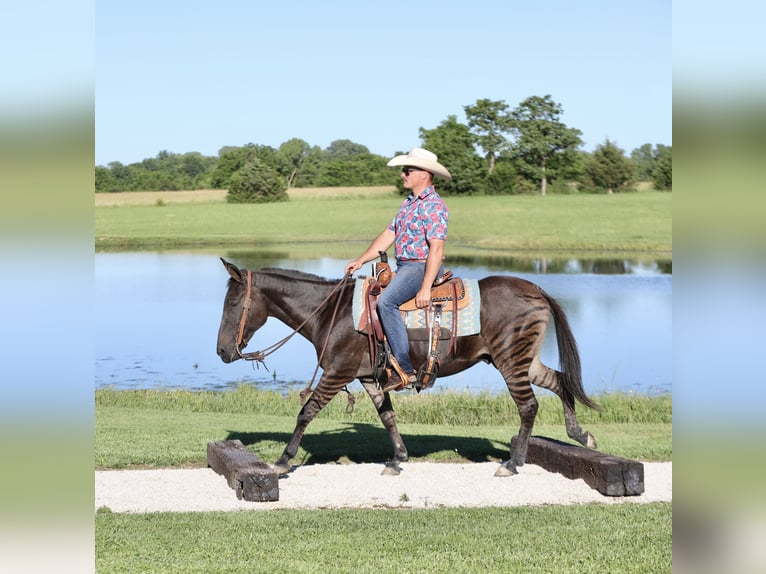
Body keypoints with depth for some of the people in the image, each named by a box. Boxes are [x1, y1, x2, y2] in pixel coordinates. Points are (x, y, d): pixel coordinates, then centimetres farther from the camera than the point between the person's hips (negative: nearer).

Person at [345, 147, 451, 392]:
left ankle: (404, 368, -29)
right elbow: (388, 235, 19)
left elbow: (436, 248, -21)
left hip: (421, 267, -11)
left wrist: (425, 288, -27)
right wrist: (360, 260, 12)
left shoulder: (434, 206, -14)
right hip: (404, 268, 11)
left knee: (386, 301, -29)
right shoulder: (408, 203, 16)